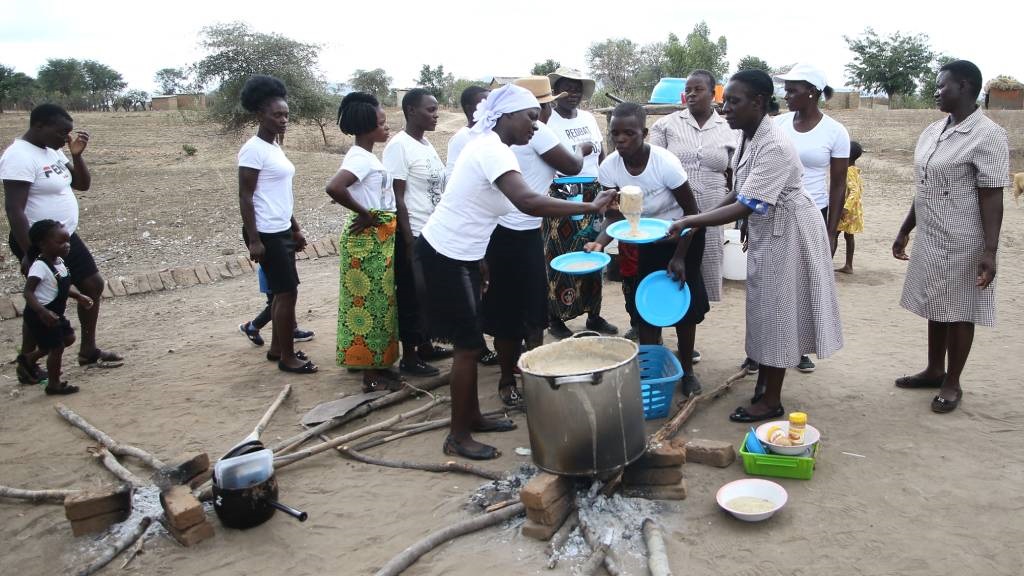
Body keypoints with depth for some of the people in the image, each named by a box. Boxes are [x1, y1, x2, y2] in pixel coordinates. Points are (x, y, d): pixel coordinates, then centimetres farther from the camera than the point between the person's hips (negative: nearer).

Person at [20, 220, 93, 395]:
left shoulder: (59, 261, 2)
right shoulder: (40, 266, -26)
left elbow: (65, 286, 15)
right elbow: (28, 292, -31)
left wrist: (79, 297, 1)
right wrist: (43, 312, -41)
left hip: (55, 313, 9)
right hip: (40, 316, -9)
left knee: (68, 337, 19)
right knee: (57, 347, -1)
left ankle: (31, 357, 35)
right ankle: (54, 384, 16)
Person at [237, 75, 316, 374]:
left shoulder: (275, 147, 13)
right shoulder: (253, 150, -14)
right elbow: (245, 197, -16)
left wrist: (295, 229, 19)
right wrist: (254, 240, -20)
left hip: (282, 231, 9)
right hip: (267, 234, -9)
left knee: (282, 292, 14)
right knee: (287, 292, -5)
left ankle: (276, 348, 26)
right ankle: (287, 357, 6)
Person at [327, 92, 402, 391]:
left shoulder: (365, 156, 11)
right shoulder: (361, 158, -19)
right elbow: (333, 188, -34)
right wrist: (365, 214, -22)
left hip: (379, 238, 10)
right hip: (368, 240, -10)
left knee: (378, 301, 15)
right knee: (371, 302, -2)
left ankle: (376, 365, 25)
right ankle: (372, 375, 8)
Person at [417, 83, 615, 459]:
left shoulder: (488, 147, 11)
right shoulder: (492, 150, -21)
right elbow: (529, 203, -37)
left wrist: (480, 270, 20)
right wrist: (590, 207, -32)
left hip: (459, 253, 10)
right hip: (447, 256, -10)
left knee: (470, 341, 16)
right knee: (469, 344, -3)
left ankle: (472, 417, 30)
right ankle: (458, 436, 8)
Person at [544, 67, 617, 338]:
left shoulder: (589, 118, 11)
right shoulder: (547, 122, -9)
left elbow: (601, 155, 17)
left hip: (592, 195, 6)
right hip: (563, 197, -6)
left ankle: (594, 315, 20)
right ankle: (556, 319, 9)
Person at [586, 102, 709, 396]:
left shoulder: (665, 162, -30)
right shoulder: (610, 167, -20)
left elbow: (691, 212, -19)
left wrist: (679, 257, -20)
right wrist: (600, 242, -33)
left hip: (682, 238, -3)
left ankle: (687, 370, 19)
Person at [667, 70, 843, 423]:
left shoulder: (774, 147, -28)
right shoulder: (749, 136, 1)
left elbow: (745, 206, -32)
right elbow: (742, 191, 11)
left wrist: (691, 222, -30)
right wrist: (705, 216, 2)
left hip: (786, 233, -9)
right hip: (765, 230, 9)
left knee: (777, 308, -1)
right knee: (763, 304, 16)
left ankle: (771, 400, 12)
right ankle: (764, 379, 31)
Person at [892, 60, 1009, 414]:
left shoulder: (987, 136, -14)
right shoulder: (932, 132, 8)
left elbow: (992, 198, -17)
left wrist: (990, 251, -21)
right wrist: (905, 230, 17)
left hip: (963, 243, -7)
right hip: (930, 239, 7)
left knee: (959, 311, 5)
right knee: (937, 307, 17)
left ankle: (952, 382, 19)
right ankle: (934, 370, 33)